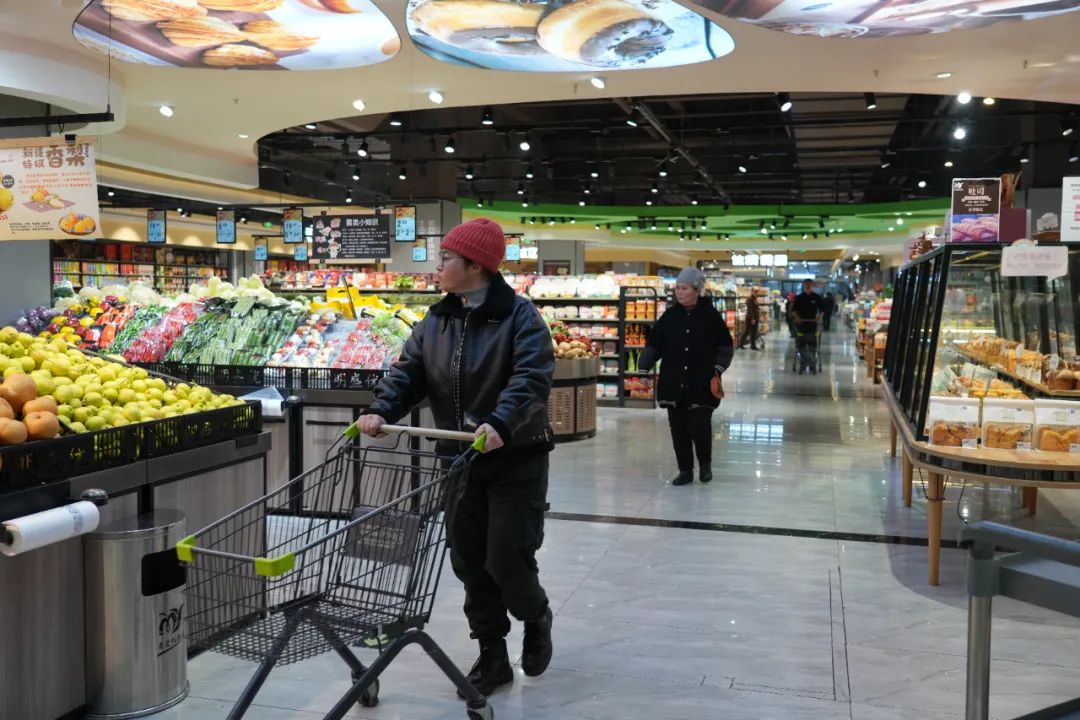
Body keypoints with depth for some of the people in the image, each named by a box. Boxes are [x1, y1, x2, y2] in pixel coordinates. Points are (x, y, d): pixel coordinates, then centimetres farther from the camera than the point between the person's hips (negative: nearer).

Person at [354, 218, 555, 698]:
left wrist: (500, 424, -41)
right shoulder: (435, 321, 7)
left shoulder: (519, 316, -13)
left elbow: (531, 378, -25)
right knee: (469, 561, 9)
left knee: (507, 559, -4)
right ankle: (492, 657, 25)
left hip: (516, 459, -6)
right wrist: (381, 411, -17)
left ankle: (535, 617, 30)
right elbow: (408, 372, 2)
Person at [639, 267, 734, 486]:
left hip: (701, 385, -3)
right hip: (673, 384, 3)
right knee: (678, 429, 5)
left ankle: (705, 464, 21)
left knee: (699, 427, -7)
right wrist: (644, 365, -5)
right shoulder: (670, 316, 5)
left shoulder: (710, 316, -1)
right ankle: (685, 470, 19)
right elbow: (653, 344, 8)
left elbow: (726, 346, 6)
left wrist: (718, 368, -8)